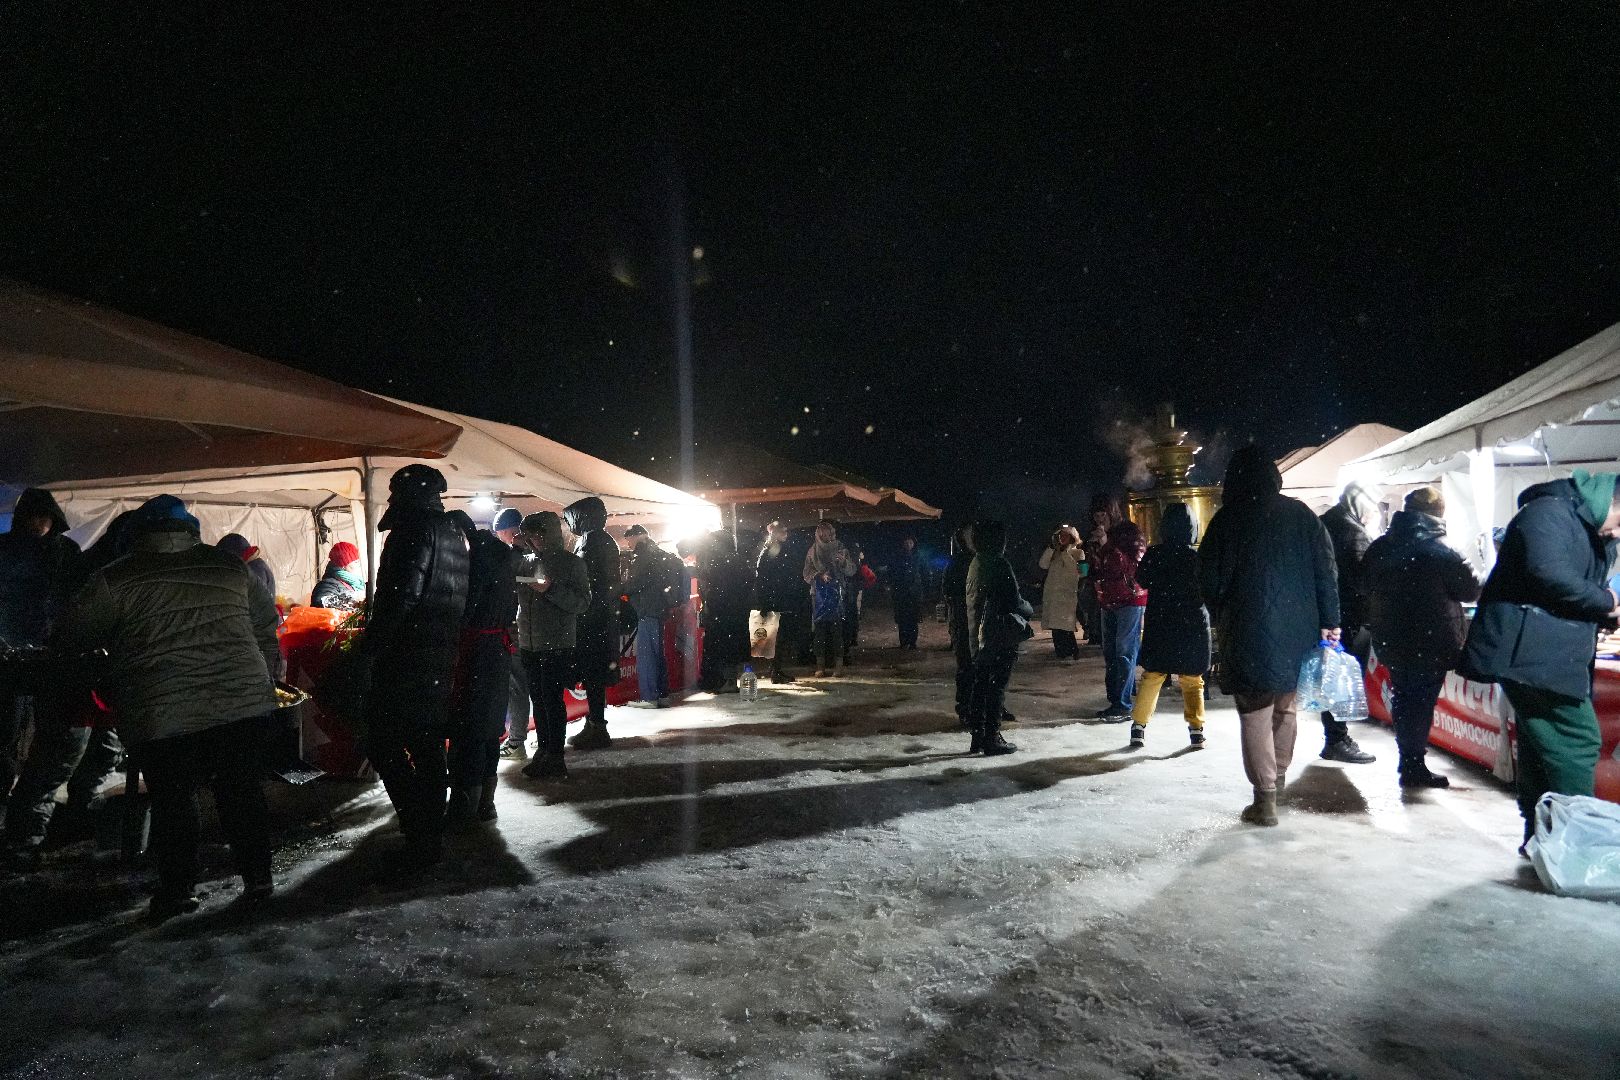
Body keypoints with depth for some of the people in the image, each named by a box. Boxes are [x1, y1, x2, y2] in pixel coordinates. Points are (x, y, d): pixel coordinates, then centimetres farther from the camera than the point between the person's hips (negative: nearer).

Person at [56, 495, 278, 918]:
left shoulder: (114, 580, -2)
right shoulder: (230, 566, 6)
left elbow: (73, 638, 6)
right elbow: (268, 627, 13)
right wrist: (261, 678, 23)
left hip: (161, 714, -2)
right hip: (242, 703, 2)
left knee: (172, 800, 11)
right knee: (242, 791, 12)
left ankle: (177, 888, 15)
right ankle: (257, 875, 17)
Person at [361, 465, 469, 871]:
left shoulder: (414, 530, -10)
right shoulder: (454, 535, 18)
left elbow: (402, 594, -21)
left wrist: (370, 644, -16)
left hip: (406, 655, -9)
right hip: (443, 657, 9)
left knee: (384, 746, -6)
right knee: (428, 746, 14)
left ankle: (421, 839, -8)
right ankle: (433, 835, 20)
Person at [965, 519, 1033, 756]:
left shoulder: (976, 563, 9)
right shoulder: (998, 563, -16)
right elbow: (1013, 601, -15)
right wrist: (1028, 609, 6)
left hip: (980, 636, 8)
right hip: (1002, 637, -8)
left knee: (980, 685, 13)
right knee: (997, 687, -1)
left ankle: (978, 737, 19)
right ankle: (992, 739, 4)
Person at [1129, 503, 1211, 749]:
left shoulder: (1153, 555, -9)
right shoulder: (1199, 557, -12)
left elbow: (1142, 580, 7)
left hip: (1159, 627, 1)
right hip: (1194, 627, -1)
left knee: (1151, 677, 12)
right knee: (1192, 682, 10)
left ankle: (1139, 726, 13)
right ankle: (1196, 729, 7)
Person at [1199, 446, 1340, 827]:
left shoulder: (1228, 518, -5)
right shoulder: (1301, 514, 4)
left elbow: (1210, 577, -4)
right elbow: (1325, 570, 3)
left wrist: (1221, 619, 11)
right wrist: (1329, 621, 6)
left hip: (1249, 632, -4)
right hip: (1298, 632, 4)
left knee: (1254, 714, 2)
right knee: (1285, 708, 20)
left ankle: (1265, 798, 2)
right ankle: (1278, 779, 30)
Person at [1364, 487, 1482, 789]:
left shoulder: (1379, 547, 4)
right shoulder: (1441, 552, -16)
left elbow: (1366, 585, 14)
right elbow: (1470, 590, -6)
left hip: (1391, 640, 6)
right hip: (1430, 643, -6)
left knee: (1403, 698, 17)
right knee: (1421, 702, 2)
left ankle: (1409, 760, 29)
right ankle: (1413, 767, 9)